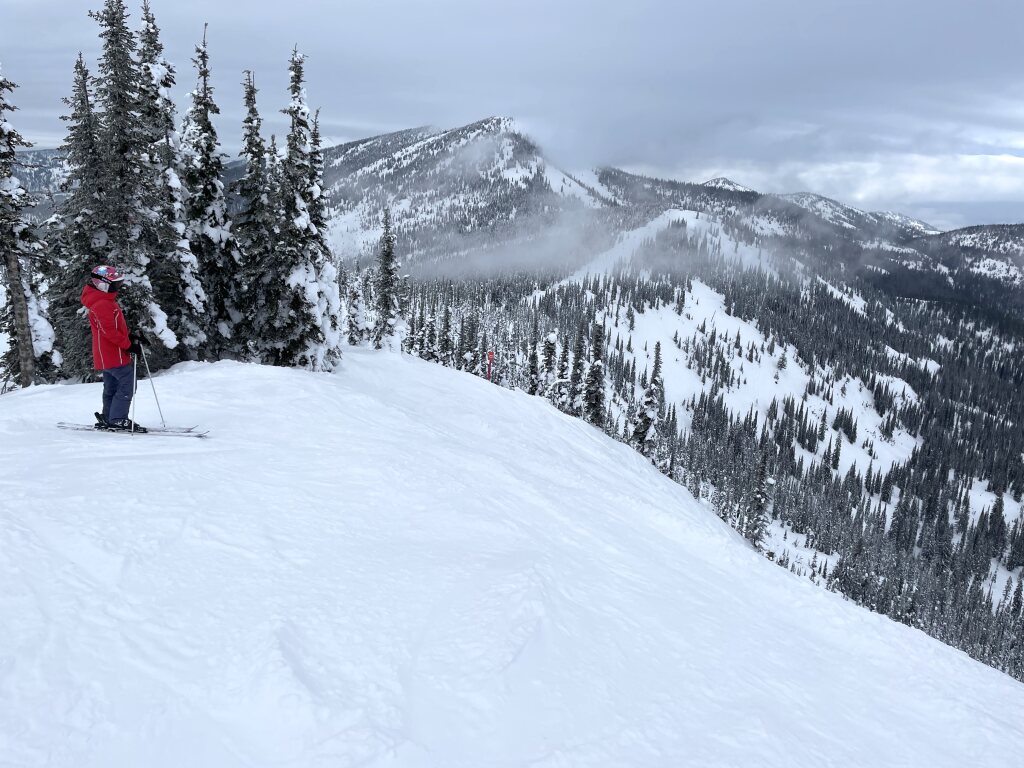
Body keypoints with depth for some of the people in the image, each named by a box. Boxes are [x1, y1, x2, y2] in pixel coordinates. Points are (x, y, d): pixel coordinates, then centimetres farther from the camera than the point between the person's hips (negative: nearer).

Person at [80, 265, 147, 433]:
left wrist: (130, 335, 10)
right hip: (115, 355, -11)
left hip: (107, 355, 11)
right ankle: (118, 419, -8)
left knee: (112, 388, 16)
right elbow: (109, 331, -23)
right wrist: (129, 344, -21)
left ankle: (108, 419, 24)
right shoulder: (102, 305, -18)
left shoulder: (107, 302, 16)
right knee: (127, 384, -10)